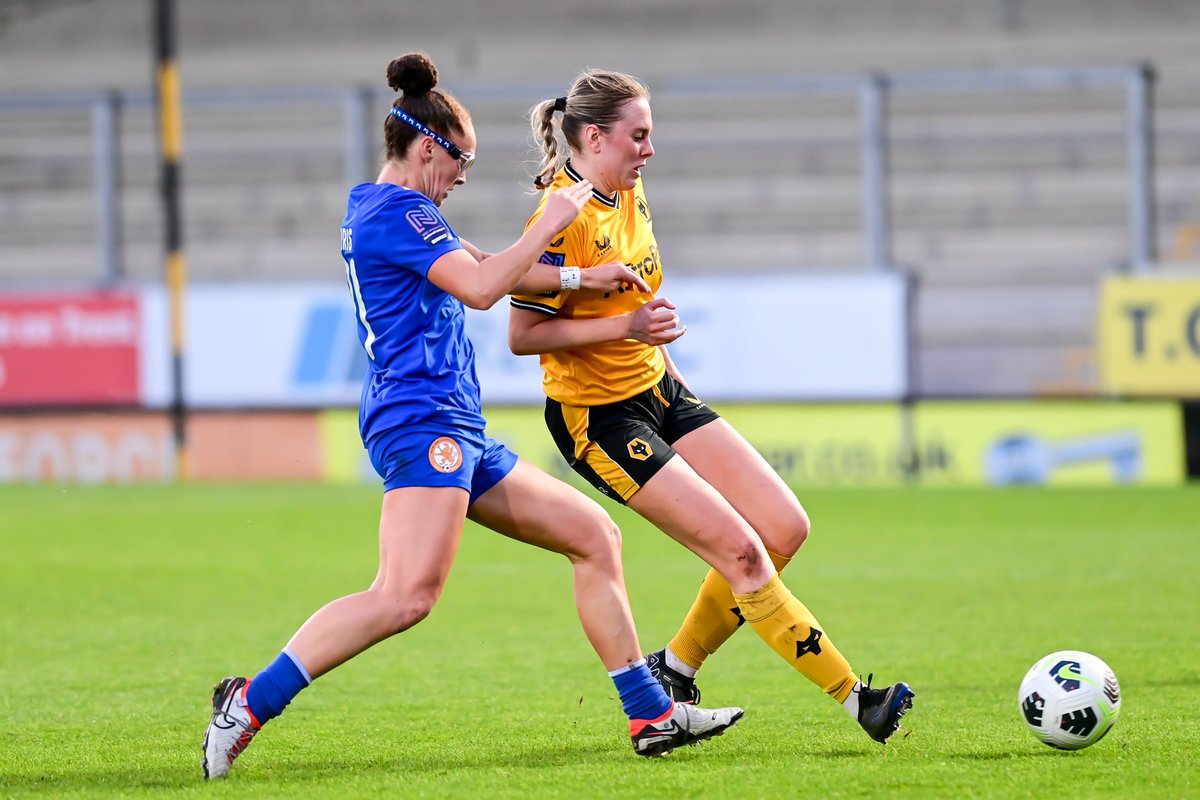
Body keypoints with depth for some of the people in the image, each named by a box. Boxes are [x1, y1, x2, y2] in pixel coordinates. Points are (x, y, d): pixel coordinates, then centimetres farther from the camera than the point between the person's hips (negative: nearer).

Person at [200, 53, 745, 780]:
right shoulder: (399, 212, -9)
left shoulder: (383, 209, 23)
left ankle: (652, 716, 12)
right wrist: (550, 223, -8)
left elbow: (484, 269, 30)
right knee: (407, 596, -27)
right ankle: (252, 700, -24)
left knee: (595, 535, 12)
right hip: (422, 424, -11)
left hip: (457, 434, 11)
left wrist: (581, 279, 24)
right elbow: (481, 287, -19)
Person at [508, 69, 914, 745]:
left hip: (658, 389, 9)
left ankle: (675, 669, 15)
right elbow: (523, 335, -21)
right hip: (598, 416, -9)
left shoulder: (629, 192, 5)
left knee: (785, 528, 1)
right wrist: (626, 325, -28)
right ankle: (854, 696, -9)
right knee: (739, 549, -15)